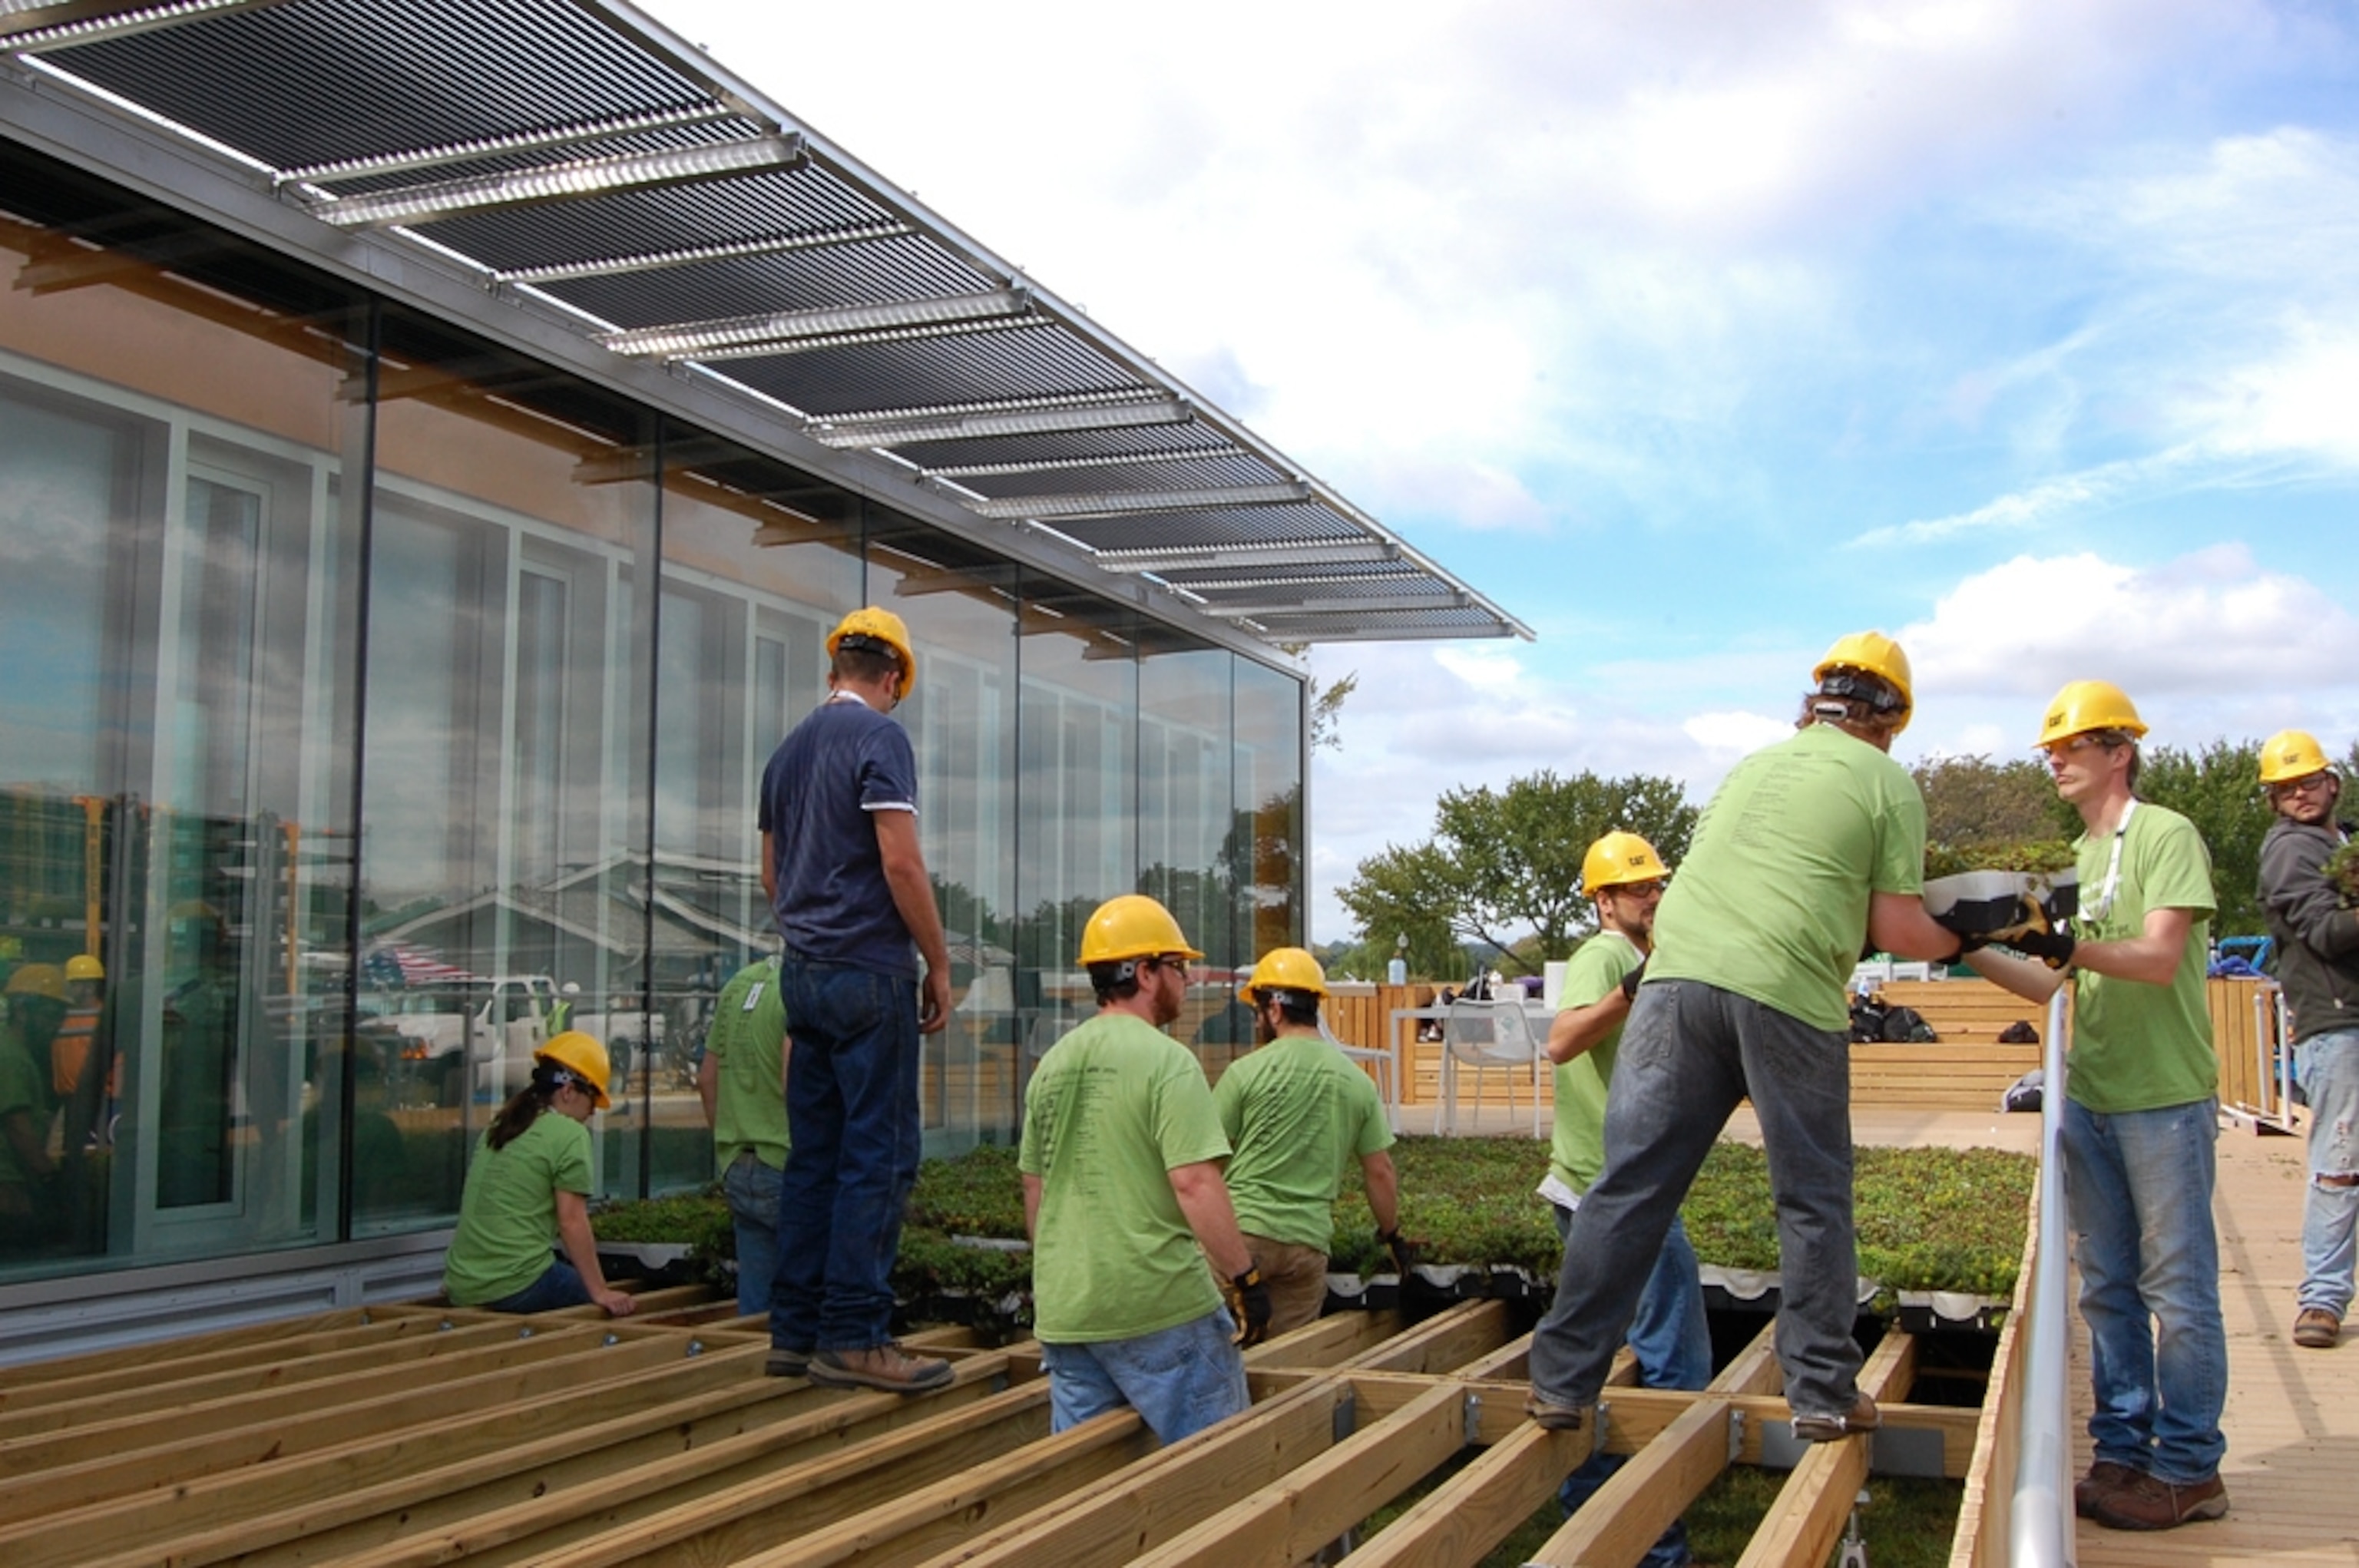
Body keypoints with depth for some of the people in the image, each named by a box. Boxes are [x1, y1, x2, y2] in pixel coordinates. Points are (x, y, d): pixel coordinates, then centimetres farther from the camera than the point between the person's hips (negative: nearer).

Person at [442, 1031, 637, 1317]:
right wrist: (601, 1292, -9)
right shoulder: (569, 1134, -6)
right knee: (616, 1306, 4)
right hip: (516, 1288, -8)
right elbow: (572, 1221, -11)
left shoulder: (496, 1128, 17)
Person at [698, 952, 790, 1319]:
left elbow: (707, 1076, 18)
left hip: (738, 1166, 8)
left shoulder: (739, 982, 12)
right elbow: (794, 1083, -26)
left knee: (754, 1309, 15)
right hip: (787, 1168, -8)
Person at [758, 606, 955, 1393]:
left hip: (804, 972, 8)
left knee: (814, 1153, 11)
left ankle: (795, 1330, 14)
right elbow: (900, 862, -16)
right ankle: (852, 1337, -4)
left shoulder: (787, 751, 16)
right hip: (869, 971, -8)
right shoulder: (879, 736, -8)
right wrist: (939, 964, -9)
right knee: (879, 1154, -5)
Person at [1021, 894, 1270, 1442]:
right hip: (1159, 1305, -7)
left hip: (1063, 1310, 7)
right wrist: (1245, 1277, -13)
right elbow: (1195, 1183, -19)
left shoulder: (1052, 1065, 11)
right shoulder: (1168, 1061, -11)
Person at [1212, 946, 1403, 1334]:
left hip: (1244, 1229, -4)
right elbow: (1380, 1171, 10)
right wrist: (1392, 1234, 24)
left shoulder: (1247, 1072, -5)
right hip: (1309, 1240, 4)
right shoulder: (1357, 1083, 7)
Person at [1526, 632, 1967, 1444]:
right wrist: (1958, 942, 26)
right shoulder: (1888, 784, 11)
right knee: (1813, 1200, 11)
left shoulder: (1754, 764, 25)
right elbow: (1896, 930, 8)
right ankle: (1823, 1394, 17)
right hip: (1786, 994, -4)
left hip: (1677, 974, 4)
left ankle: (1562, 1383, 6)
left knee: (1629, 1186, 4)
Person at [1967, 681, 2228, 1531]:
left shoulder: (2167, 836, -7)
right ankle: (2123, 1450, 20)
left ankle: (2189, 1468, 8)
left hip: (2165, 1099, -7)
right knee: (2107, 1286, 11)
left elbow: (2160, 957, -19)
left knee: (2177, 1285, -1)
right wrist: (1971, 950, 5)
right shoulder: (2077, 857, 15)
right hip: (2089, 1098, 8)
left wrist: (2071, 946, -33)